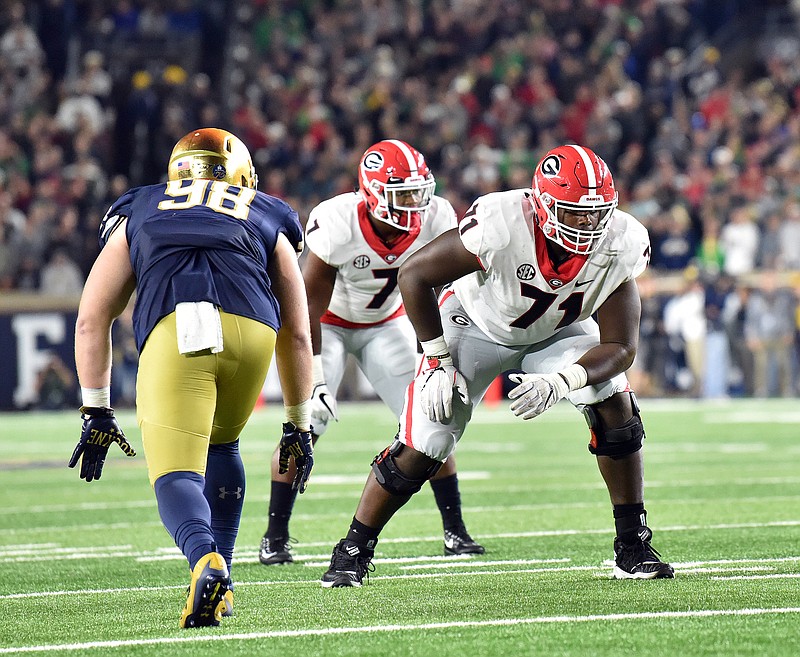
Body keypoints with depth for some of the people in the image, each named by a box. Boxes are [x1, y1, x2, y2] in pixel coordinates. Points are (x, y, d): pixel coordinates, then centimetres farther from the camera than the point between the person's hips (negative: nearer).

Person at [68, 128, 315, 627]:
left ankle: (207, 563, -33)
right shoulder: (268, 219, 35)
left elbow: (92, 319, 27)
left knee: (176, 473, -3)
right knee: (221, 444, 26)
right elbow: (296, 335, 36)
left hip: (172, 329, -2)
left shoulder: (137, 214, 34)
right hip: (251, 326, 2)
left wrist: (97, 415, 30)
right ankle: (219, 591, 23)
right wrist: (299, 426, 44)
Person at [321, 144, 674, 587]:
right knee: (421, 448, -10)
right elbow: (414, 274, -25)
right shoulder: (502, 224, -38)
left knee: (614, 406, -19)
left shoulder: (621, 245, -28)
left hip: (557, 330, 3)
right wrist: (438, 362, -22)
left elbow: (620, 348, -24)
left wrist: (558, 384, -40)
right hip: (476, 325, -3)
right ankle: (352, 553, 9)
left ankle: (633, 547, -5)